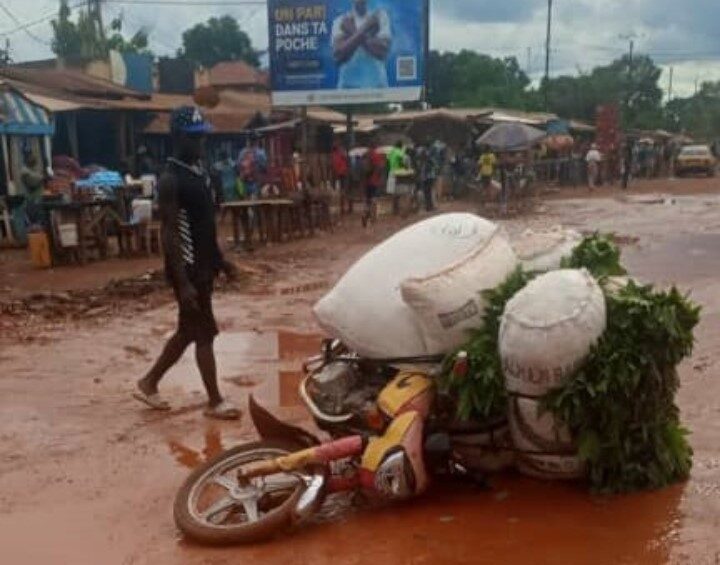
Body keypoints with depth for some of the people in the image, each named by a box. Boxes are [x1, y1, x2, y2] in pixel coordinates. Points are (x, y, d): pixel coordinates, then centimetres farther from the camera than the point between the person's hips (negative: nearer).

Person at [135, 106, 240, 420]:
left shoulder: (200, 173, 12)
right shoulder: (171, 179, -17)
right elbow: (169, 233, -20)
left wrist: (221, 261, 19)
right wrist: (183, 282, -24)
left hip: (204, 265, 9)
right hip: (187, 269, -9)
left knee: (188, 331, 16)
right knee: (204, 333, -1)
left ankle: (149, 383, 30)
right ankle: (215, 402, 11)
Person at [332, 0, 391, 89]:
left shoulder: (380, 17, 5)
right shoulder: (341, 22, 5)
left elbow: (382, 51, -9)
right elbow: (338, 54, -10)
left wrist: (354, 33, -6)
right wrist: (362, 31, -12)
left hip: (377, 83, 0)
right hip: (348, 84, 0)